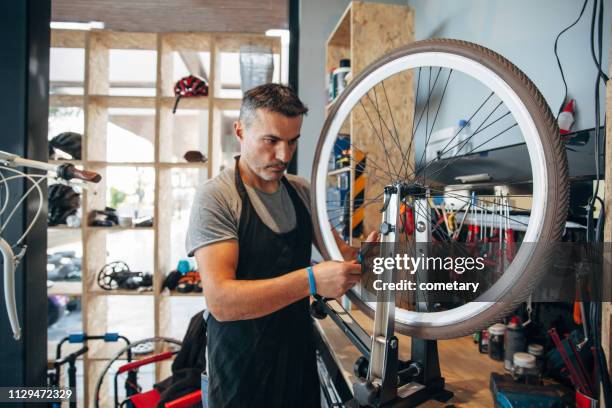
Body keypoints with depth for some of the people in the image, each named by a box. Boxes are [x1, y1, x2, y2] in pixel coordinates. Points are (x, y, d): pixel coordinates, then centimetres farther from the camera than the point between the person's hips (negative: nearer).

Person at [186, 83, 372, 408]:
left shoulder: (302, 191, 2)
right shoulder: (216, 197, -18)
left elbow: (339, 252, 8)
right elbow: (220, 301, -27)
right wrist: (311, 280, -35)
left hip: (301, 357, 6)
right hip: (242, 373, -5)